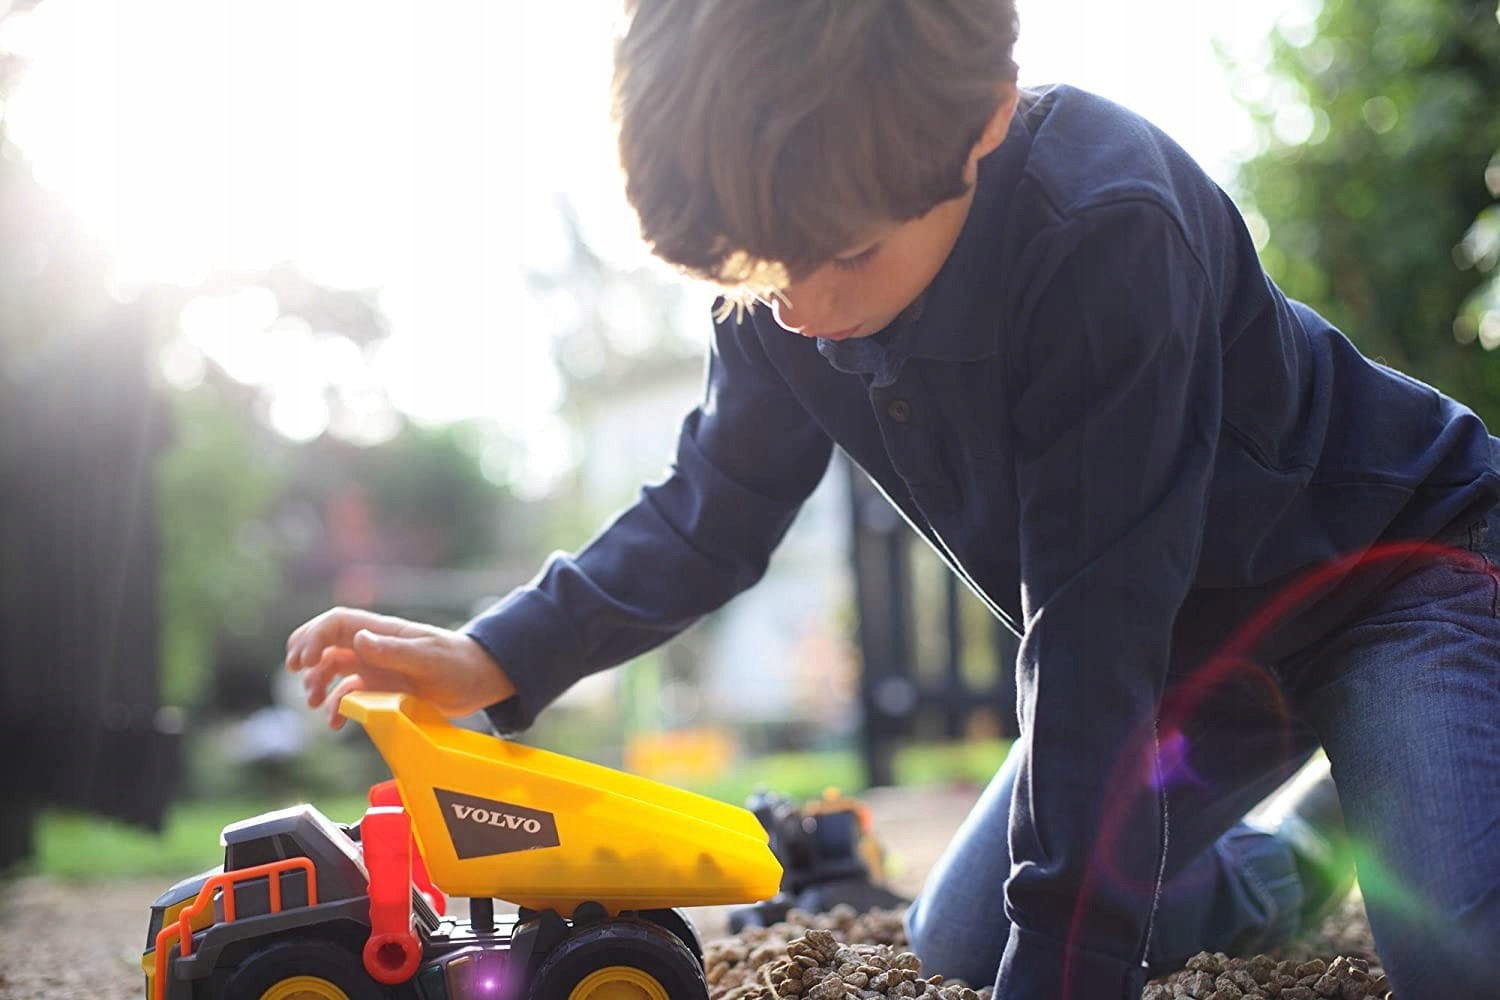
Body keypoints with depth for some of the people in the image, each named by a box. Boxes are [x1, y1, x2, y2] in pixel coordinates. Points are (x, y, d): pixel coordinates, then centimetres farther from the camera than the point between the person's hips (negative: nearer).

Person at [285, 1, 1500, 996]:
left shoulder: (1106, 231, -37)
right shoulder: (787, 270, -15)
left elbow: (1098, 630, -36)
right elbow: (712, 509, -3)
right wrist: (496, 659, -18)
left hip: (1395, 563, -6)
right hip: (1187, 639, 7)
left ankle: (1386, 828, 5)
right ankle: (1303, 856, 25)